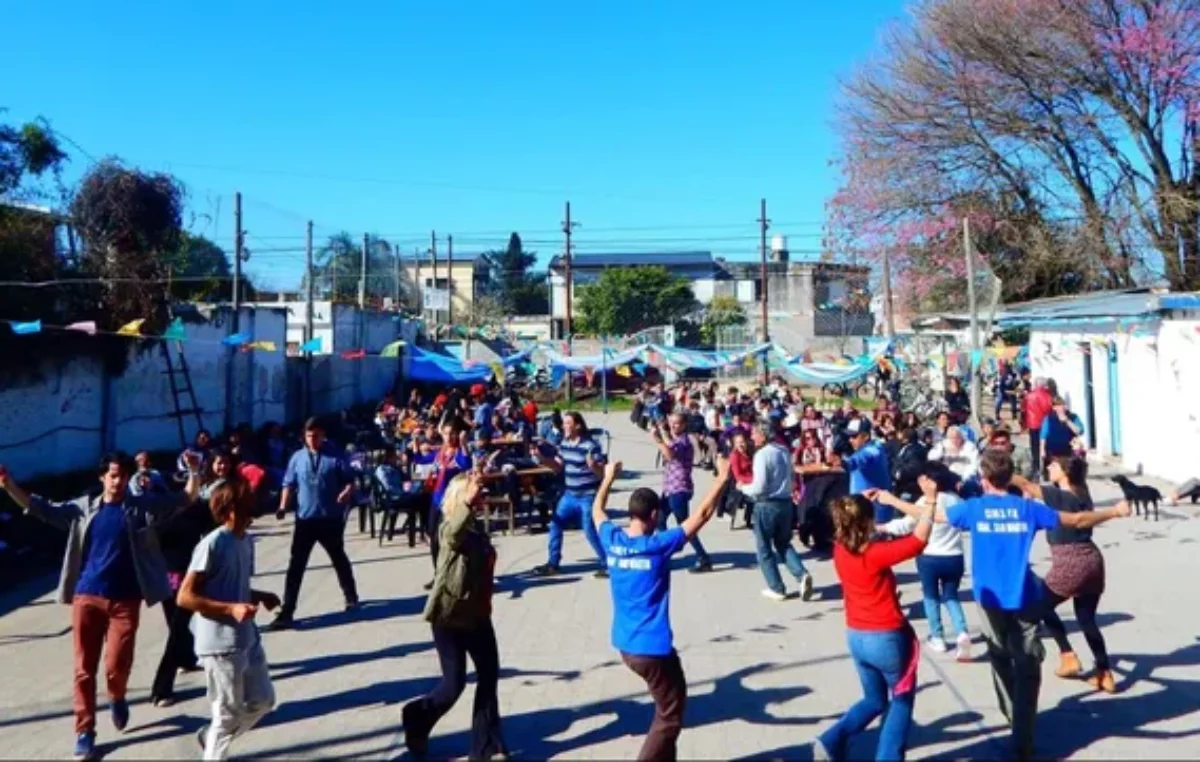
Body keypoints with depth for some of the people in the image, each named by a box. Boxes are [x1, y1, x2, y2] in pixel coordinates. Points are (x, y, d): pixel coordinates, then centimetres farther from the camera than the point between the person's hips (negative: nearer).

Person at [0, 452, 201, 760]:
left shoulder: (143, 506, 1)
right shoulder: (83, 508, 6)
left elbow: (186, 499, -4)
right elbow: (41, 509, 6)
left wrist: (194, 473, -22)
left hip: (125, 600, -1)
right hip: (87, 597, 2)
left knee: (117, 666, -2)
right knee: (84, 668, 4)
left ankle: (117, 699, 32)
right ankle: (84, 731, 17)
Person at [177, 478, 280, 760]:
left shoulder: (246, 541, 7)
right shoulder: (212, 544, -18)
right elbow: (184, 597, -19)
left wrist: (260, 596, 2)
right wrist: (231, 609, -25)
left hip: (247, 639, 8)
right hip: (220, 644, -8)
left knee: (263, 700, 17)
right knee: (228, 714, 4)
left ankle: (210, 736, 36)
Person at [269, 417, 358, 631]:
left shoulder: (335, 457, -4)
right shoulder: (297, 458, 4)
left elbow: (350, 482, -5)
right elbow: (289, 484, 8)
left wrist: (345, 494, -26)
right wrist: (283, 506, -6)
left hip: (331, 519, -1)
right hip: (305, 519, 1)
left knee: (339, 560, 18)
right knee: (296, 565, -4)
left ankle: (351, 597, 40)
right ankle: (286, 613, -2)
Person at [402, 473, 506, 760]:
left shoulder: (478, 527, 10)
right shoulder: (450, 529, -16)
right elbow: (453, 533, -43)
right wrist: (467, 502, -58)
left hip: (476, 615, 8)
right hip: (449, 616, -8)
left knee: (489, 675, 7)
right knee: (454, 684, -2)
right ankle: (417, 720, 27)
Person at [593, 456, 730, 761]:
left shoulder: (612, 540, -4)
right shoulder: (658, 545, -18)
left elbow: (597, 510, 18)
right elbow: (702, 514, -13)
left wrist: (609, 477, 31)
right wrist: (722, 478, -4)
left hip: (625, 645, 8)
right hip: (653, 647, -8)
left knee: (672, 700, 26)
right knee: (671, 716, 8)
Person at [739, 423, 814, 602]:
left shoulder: (762, 454, -17)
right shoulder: (784, 451, 6)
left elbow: (759, 487, -19)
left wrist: (744, 488, -2)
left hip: (766, 506, -7)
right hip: (786, 503, 7)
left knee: (764, 548, 10)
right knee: (783, 544, 21)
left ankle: (777, 589, 17)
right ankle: (802, 574, 0)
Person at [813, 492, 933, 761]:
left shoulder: (840, 549, -5)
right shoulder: (876, 553, -22)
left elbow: (849, 521, 18)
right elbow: (919, 539, -19)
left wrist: (862, 503, 9)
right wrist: (930, 500, -11)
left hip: (856, 637, 6)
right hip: (887, 638, -6)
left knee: (874, 700, 23)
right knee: (902, 699, 18)